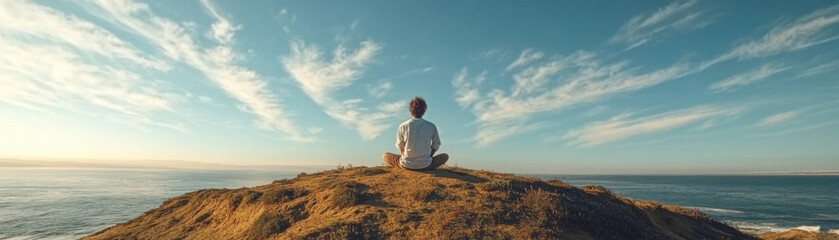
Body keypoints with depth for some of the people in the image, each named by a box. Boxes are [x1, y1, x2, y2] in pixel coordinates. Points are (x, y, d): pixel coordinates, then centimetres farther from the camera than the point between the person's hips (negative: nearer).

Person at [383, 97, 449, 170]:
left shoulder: (403, 126, -5)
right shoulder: (431, 127, -5)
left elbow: (400, 147, 4)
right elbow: (435, 146, 4)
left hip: (406, 165, -1)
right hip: (425, 166, 1)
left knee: (385, 155, 25)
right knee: (445, 156, 25)